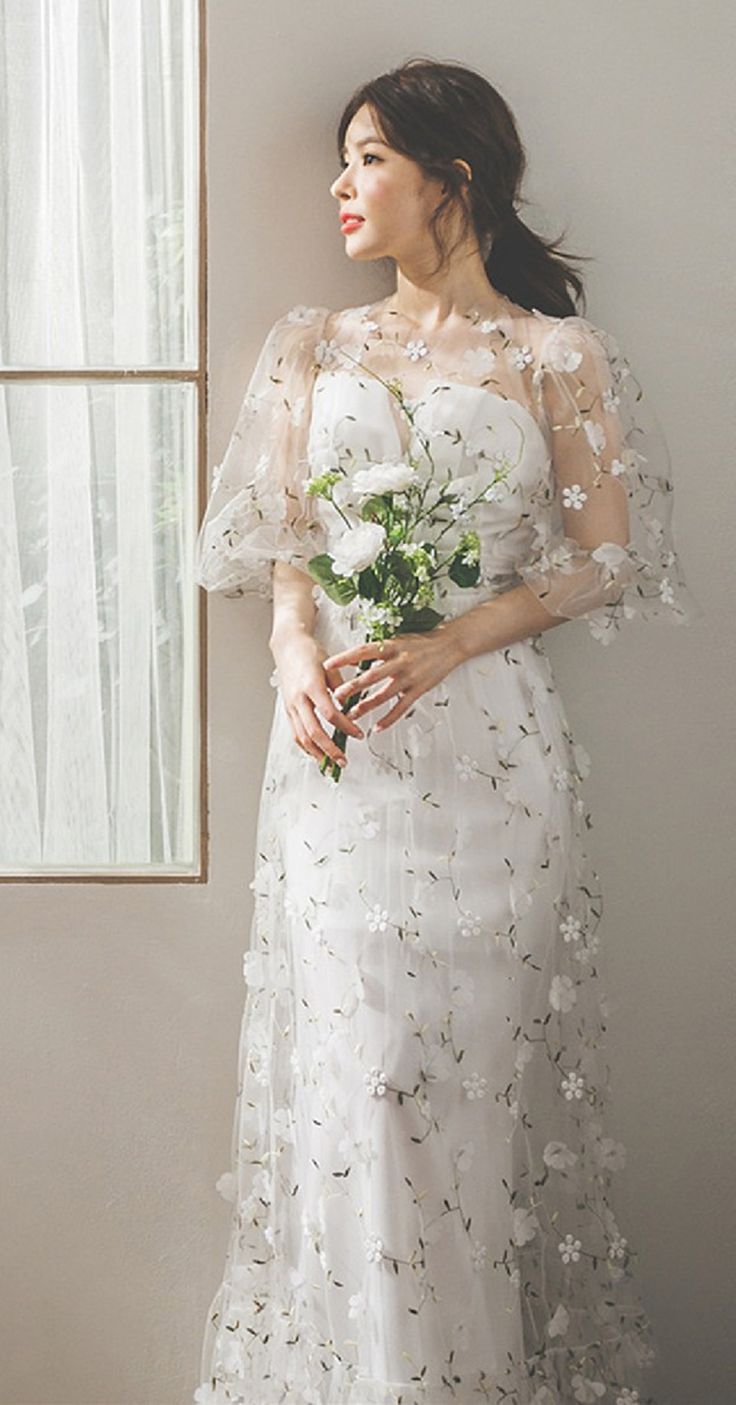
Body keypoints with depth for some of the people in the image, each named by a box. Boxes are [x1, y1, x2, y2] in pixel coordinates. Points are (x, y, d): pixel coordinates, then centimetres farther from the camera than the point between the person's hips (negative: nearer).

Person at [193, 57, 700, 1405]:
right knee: (349, 1050, 2)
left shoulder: (557, 356, 3)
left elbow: (608, 558, 0)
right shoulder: (314, 347, 13)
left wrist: (451, 640, -14)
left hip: (488, 743, -3)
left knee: (481, 1045, 0)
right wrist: (297, 653, -9)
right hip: (340, 741, 3)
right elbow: (284, 540, 11)